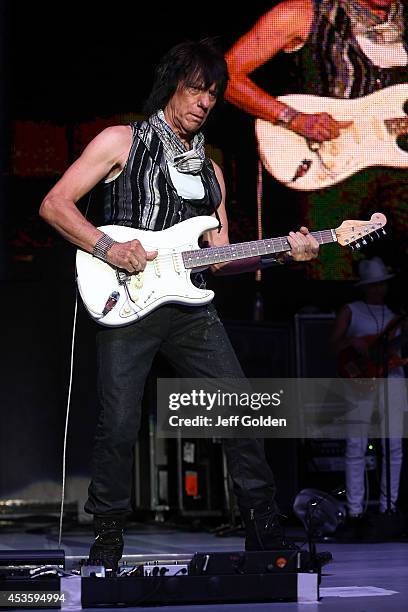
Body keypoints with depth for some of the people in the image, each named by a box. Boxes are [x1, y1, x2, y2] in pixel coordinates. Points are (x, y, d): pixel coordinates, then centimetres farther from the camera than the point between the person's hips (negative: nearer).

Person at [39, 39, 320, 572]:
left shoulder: (209, 171, 20)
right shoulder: (122, 142, 3)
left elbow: (219, 257, 17)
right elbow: (55, 204, -2)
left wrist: (282, 253, 3)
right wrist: (107, 248, -15)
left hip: (190, 307, 5)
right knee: (119, 426, -8)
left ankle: (264, 529, 12)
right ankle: (108, 536, 10)